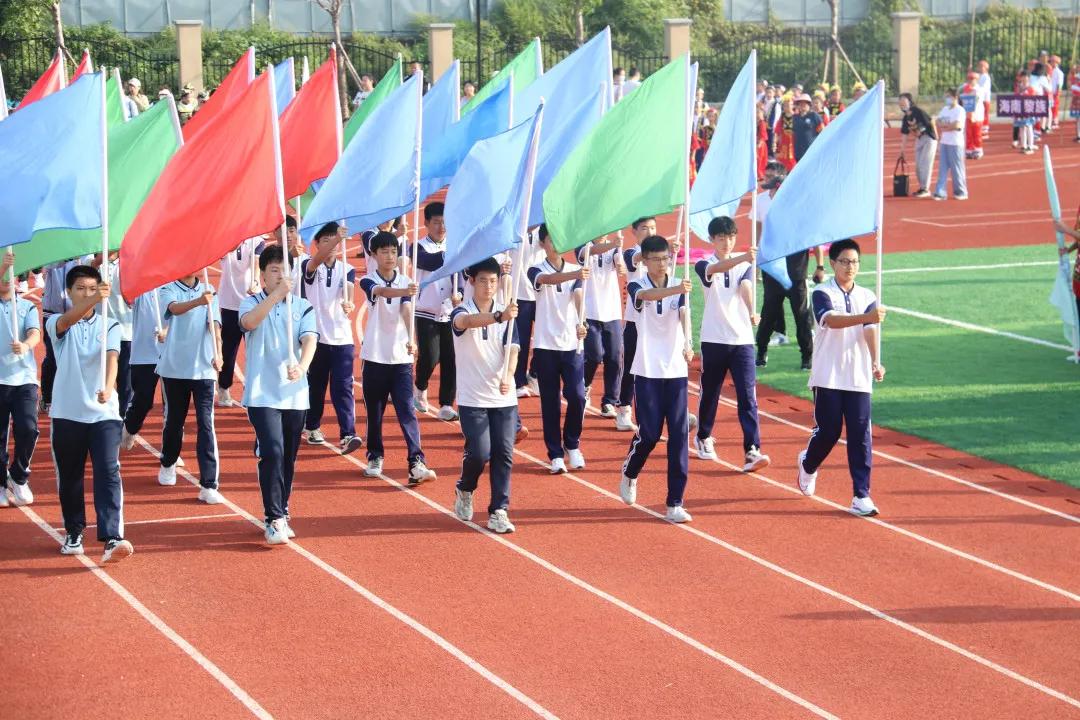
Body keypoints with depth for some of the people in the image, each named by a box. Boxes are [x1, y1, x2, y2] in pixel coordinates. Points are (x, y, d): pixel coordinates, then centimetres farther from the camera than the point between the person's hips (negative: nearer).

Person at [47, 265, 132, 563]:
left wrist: (108, 387, -35)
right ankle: (74, 533, 28)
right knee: (69, 476, 11)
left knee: (108, 473, -13)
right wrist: (93, 300, -47)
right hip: (67, 413, 1)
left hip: (103, 413, -1)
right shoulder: (57, 323, -1)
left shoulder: (109, 325, 3)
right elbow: (67, 320, -26)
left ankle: (112, 539, -21)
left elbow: (111, 358, -13)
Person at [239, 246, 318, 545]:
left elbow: (309, 339, -8)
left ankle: (281, 515, 25)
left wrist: (302, 366, -29)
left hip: (295, 394, 3)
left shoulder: (303, 307, 7)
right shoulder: (252, 302, 1)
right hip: (262, 394, -3)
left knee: (288, 458, 10)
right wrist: (278, 293, -29)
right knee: (272, 453, -16)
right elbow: (249, 321, -22)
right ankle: (274, 520, -13)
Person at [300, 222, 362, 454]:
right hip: (316, 336, -1)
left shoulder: (347, 269, 5)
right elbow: (318, 259, -27)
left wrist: (348, 303, -39)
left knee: (343, 387, -7)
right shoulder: (309, 267, -3)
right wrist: (337, 238, -45)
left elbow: (349, 290, -14)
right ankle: (312, 427, 30)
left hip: (342, 339, 1)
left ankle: (347, 435, -15)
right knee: (315, 385, 12)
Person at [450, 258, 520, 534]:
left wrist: (507, 376, -26)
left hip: (504, 397, 3)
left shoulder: (507, 314, 4)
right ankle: (464, 491, 20)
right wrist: (499, 317, -51)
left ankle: (498, 512, 4)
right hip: (473, 398, -3)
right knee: (479, 452, -10)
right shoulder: (462, 312, -7)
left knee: (503, 454, -2)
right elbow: (467, 321, -32)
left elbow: (512, 348, -5)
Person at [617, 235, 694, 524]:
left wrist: (687, 343, -36)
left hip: (676, 370, 2)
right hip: (647, 370, -2)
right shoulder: (636, 286, -5)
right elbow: (647, 296, -29)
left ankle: (675, 503, 0)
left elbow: (684, 314, -16)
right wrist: (676, 290, -50)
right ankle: (629, 473, 30)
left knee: (679, 434, -3)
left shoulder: (679, 286, 2)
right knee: (649, 432, -3)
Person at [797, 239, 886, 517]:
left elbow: (871, 330, -8)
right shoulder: (822, 293, -4)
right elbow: (831, 320, -24)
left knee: (861, 436, -4)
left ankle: (861, 495, -2)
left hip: (859, 379, 3)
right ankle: (808, 464, 34)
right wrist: (866, 317, -41)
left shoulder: (867, 296, 7)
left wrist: (875, 362, -26)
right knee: (828, 431, 2)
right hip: (828, 377, -3)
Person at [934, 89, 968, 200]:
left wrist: (944, 126, -5)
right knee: (943, 168, 3)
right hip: (944, 143, 7)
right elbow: (939, 123, 10)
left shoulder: (959, 110, -8)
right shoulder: (944, 109, 15)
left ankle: (961, 192, 9)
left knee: (957, 169, -1)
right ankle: (940, 192, 1)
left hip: (955, 144, -7)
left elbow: (957, 125, -19)